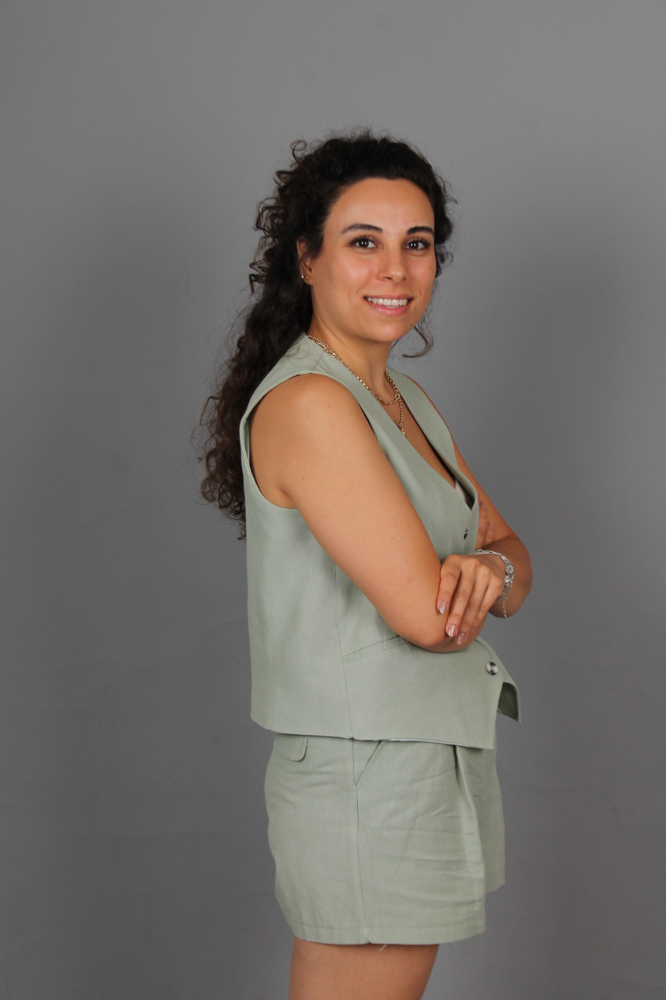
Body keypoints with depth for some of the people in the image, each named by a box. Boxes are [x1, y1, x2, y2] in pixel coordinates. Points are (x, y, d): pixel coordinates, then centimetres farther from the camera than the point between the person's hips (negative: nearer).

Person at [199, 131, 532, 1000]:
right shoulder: (305, 401, -17)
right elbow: (419, 611, -23)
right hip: (366, 778, -9)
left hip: (440, 760, 9)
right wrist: (485, 583, -1)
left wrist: (485, 570, -13)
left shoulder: (405, 402, 13)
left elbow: (515, 559, 11)